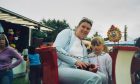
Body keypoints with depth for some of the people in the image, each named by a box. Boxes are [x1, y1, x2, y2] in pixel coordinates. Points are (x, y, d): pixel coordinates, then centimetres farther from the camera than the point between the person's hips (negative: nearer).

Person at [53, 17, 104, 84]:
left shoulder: (84, 47, 26)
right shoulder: (68, 32, 8)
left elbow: (84, 64, 19)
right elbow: (57, 49, -9)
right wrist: (75, 61, -14)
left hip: (75, 70, 7)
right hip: (60, 69, -7)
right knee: (94, 78, -29)